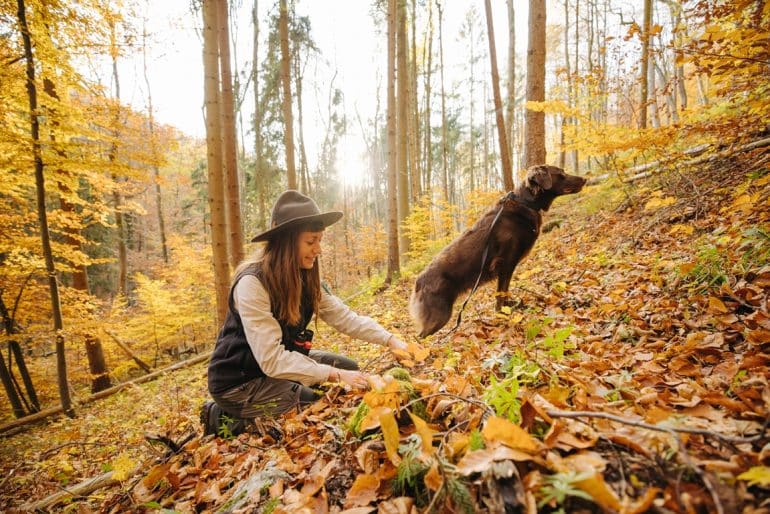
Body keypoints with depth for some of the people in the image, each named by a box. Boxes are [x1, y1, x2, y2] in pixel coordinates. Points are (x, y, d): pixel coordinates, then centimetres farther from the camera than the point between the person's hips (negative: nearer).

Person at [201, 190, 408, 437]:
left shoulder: (305, 278, -5)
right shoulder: (252, 283, -29)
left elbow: (345, 317, -7)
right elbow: (271, 360, -31)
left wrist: (391, 340, -19)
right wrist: (335, 375, -32)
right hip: (239, 380, -8)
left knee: (349, 367, 1)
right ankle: (228, 419, 1)